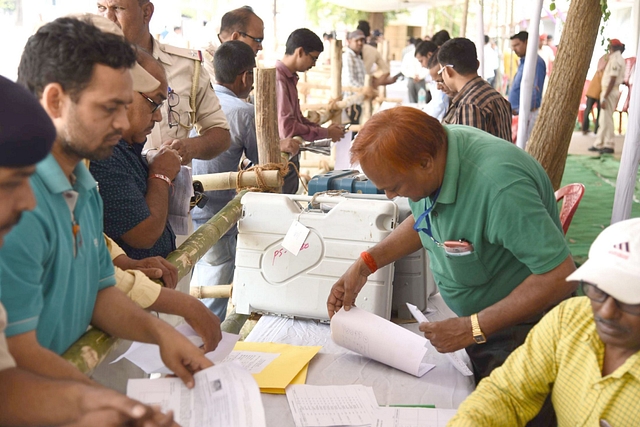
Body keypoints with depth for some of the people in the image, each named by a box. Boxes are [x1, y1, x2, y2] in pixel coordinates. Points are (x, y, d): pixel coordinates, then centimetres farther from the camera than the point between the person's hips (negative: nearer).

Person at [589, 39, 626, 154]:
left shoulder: (615, 59, -16)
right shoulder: (616, 58, 16)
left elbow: (612, 80, -21)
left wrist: (604, 97, -23)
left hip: (610, 92, -10)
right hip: (608, 91, 10)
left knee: (607, 119, -6)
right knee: (603, 119, 14)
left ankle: (609, 145, -2)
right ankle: (599, 144, 20)